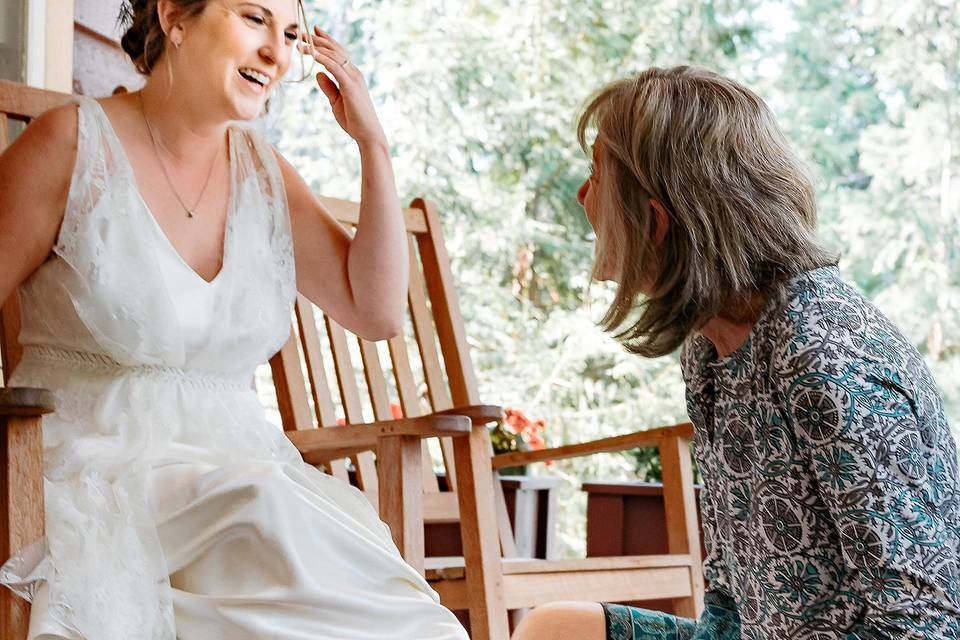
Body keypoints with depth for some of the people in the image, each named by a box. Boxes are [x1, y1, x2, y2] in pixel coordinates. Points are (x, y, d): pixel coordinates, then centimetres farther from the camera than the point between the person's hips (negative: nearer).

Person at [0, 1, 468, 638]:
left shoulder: (263, 173, 12)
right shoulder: (73, 144, -3)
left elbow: (378, 310, 9)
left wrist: (373, 143, 3)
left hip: (239, 472, 4)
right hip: (97, 481, -4)